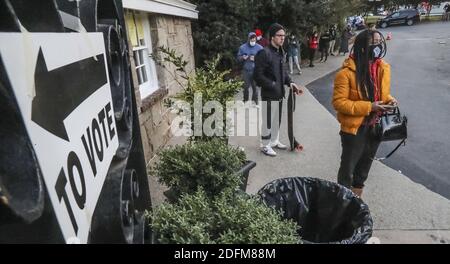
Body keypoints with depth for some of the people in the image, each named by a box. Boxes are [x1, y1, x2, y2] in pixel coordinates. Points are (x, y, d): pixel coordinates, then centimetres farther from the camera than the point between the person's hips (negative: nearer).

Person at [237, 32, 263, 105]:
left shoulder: (259, 48, 2)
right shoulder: (242, 47, 7)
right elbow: (238, 57, 11)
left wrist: (255, 59, -14)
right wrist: (242, 57, -11)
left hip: (255, 71, -1)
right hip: (246, 70, 1)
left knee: (255, 86, -1)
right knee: (246, 86, 4)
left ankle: (255, 101, 12)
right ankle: (245, 101, 19)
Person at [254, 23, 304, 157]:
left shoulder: (280, 52, 10)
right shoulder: (264, 53, -17)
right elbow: (258, 76, -20)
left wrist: (290, 82, 3)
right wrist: (273, 85, -20)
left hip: (279, 93, 8)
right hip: (269, 94, -8)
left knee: (277, 119, 19)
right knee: (268, 121, 3)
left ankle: (274, 141, 37)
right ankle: (265, 145, 20)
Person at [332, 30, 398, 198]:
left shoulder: (383, 67, 2)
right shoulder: (347, 72, -20)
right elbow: (339, 102, -21)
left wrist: (389, 99, -6)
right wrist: (368, 107, -24)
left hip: (376, 126, 7)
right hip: (355, 128, -7)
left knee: (365, 163, 21)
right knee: (348, 165, 6)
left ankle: (356, 196, 42)